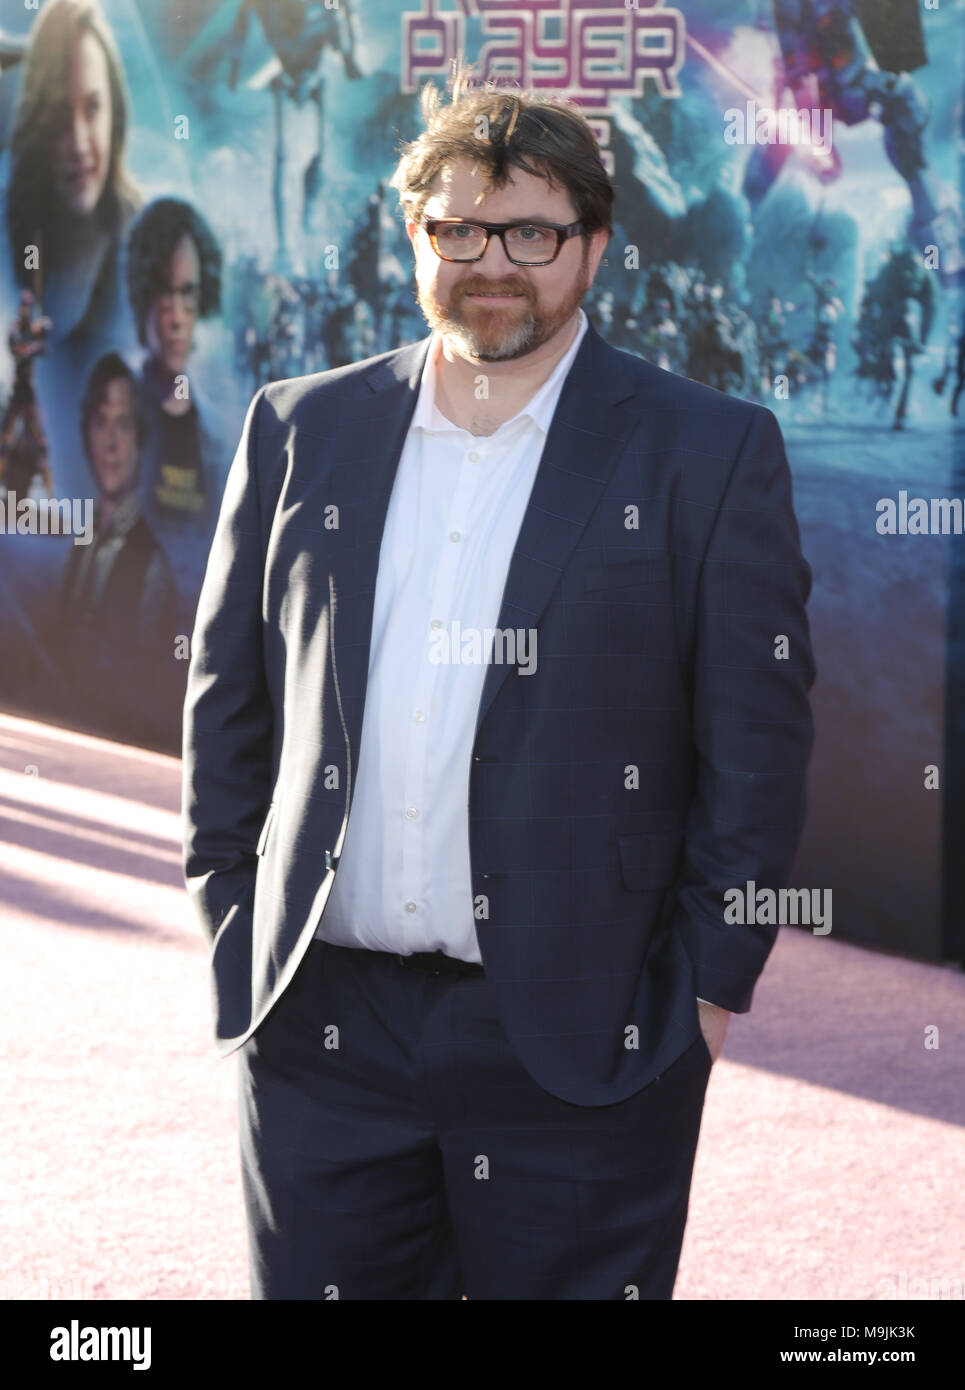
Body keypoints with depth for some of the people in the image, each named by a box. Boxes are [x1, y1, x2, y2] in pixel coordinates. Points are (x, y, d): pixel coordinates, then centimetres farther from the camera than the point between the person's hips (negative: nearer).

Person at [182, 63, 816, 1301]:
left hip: (581, 1039, -3)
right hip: (321, 1028, 3)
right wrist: (232, 928, 8)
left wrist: (710, 980, -5)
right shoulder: (299, 431, 9)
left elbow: (757, 736, -1)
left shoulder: (710, 454, 0)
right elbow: (227, 698, 13)